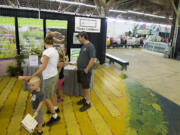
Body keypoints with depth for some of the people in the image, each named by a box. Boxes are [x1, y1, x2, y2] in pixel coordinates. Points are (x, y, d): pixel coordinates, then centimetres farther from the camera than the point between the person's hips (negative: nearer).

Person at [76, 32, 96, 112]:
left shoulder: (90, 46, -17)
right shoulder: (83, 46, 11)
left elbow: (93, 59, -23)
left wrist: (86, 69, -20)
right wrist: (77, 63, 14)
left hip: (85, 71, -8)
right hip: (80, 70, 8)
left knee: (86, 87, 2)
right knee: (83, 86, 19)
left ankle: (88, 103, 16)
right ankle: (85, 98, 36)